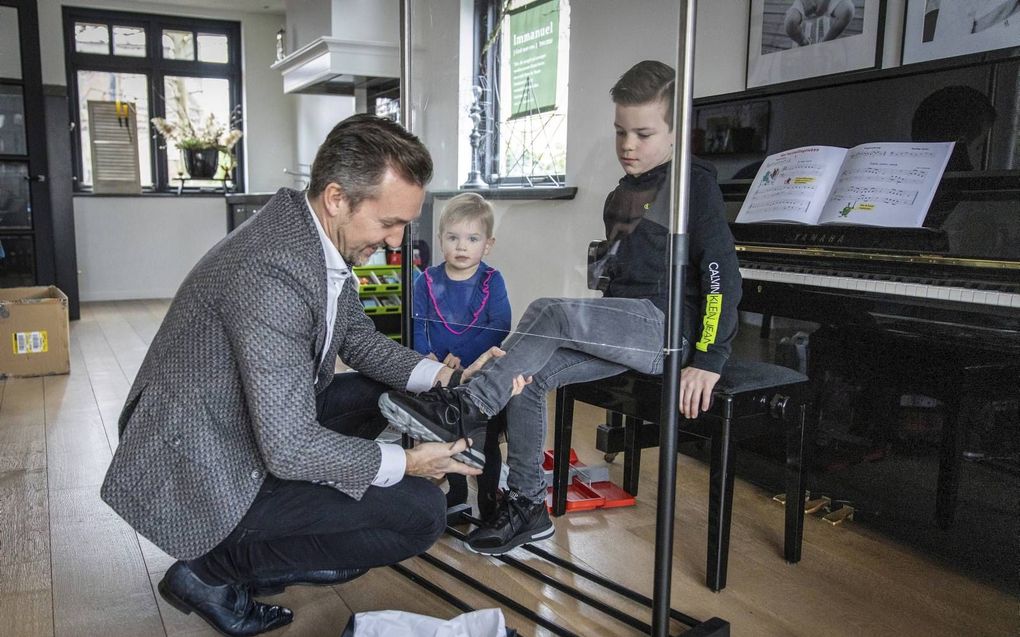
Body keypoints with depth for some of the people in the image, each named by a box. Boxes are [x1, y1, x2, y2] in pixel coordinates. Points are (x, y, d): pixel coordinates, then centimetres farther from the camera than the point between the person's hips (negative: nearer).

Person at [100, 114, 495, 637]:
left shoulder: (322, 239, -2)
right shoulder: (272, 272, -31)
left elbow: (359, 340, 11)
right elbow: (289, 449, -30)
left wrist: (439, 377, -4)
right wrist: (404, 462, -17)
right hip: (199, 478, -9)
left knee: (383, 390, 15)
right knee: (421, 511, -12)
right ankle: (213, 570, 1)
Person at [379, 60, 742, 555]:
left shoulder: (693, 184, -6)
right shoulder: (621, 197, 18)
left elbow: (722, 273, -14)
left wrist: (709, 359, -18)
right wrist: (603, 331, 23)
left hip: (666, 326, -8)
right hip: (628, 327, 8)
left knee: (548, 313, -29)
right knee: (526, 376, -10)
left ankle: (464, 408, -22)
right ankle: (527, 505, 0)